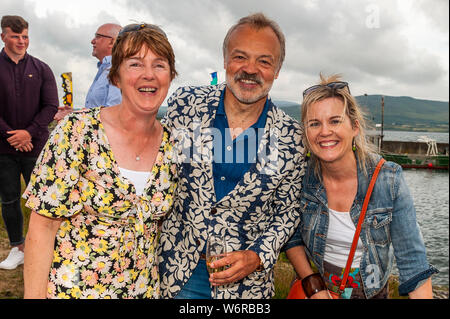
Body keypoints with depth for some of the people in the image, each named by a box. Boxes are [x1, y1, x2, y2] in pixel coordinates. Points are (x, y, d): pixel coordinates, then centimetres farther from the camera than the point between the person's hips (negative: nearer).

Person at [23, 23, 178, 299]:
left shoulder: (172, 144, -5)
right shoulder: (79, 130, -17)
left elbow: (157, 219, 6)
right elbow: (43, 225, -14)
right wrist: (34, 296, -14)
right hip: (71, 288, -3)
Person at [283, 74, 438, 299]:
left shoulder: (389, 180, -21)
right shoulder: (302, 176, -17)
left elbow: (412, 262, -16)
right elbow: (292, 237, -5)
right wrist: (312, 286, -14)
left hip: (371, 291, 0)